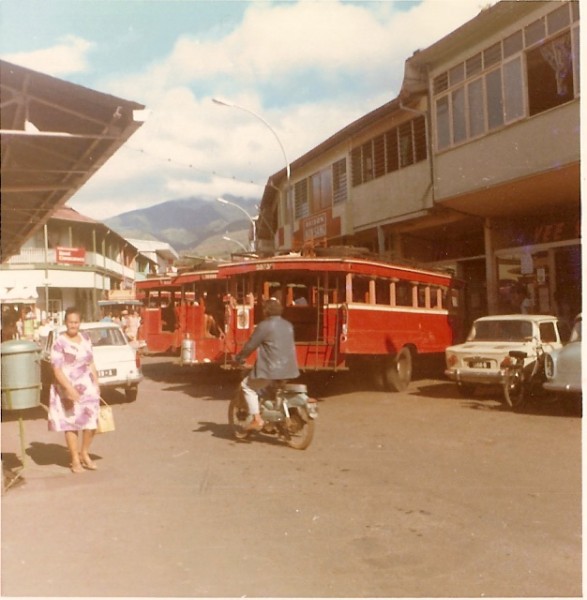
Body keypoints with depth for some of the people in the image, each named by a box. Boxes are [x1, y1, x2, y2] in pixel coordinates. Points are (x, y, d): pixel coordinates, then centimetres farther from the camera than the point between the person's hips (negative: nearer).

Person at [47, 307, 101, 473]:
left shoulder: (85, 338, 7)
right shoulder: (59, 343, -11)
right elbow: (57, 370, -16)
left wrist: (96, 383, 11)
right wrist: (70, 389, -25)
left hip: (88, 387, 5)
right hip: (69, 388, -5)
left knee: (92, 422, 5)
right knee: (72, 424, 3)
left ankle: (85, 454, 25)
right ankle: (75, 460, 17)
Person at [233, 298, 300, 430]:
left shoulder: (265, 325, -10)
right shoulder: (288, 325, 13)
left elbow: (250, 345, -8)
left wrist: (239, 358, 7)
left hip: (272, 369, -8)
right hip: (289, 368, 8)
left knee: (247, 385, 8)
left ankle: (257, 419, 0)